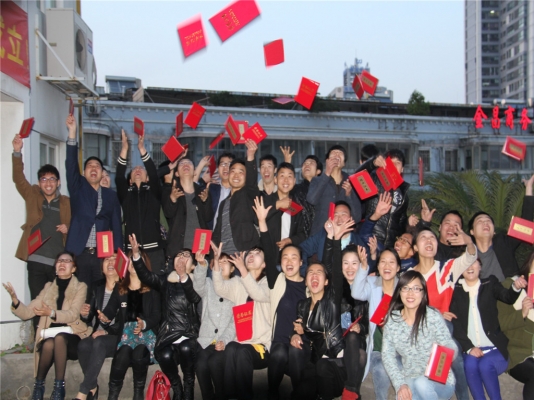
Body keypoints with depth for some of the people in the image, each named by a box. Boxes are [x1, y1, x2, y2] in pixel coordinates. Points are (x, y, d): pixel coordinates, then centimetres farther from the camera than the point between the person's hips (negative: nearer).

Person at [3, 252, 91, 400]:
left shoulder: (80, 287, 5)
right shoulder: (49, 287, 15)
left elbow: (73, 314, -12)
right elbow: (27, 313, 7)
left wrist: (52, 313, -30)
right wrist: (15, 300, -14)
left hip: (71, 336, -2)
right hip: (50, 335, 2)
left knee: (59, 338, -36)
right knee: (49, 344, -33)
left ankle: (59, 386, -28)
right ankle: (39, 384, -13)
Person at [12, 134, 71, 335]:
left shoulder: (67, 203, 8)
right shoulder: (32, 196, 8)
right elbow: (18, 178, -3)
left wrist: (69, 229, -7)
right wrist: (17, 152, -15)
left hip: (59, 263, 0)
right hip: (36, 261, 0)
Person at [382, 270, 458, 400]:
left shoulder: (433, 316, -11)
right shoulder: (392, 319, -3)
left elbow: (451, 348, -9)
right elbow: (387, 355, -3)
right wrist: (400, 384, -15)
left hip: (440, 381, -1)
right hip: (410, 380, 1)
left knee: (422, 383, -31)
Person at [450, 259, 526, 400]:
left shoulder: (490, 284, 9)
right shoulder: (455, 290, 7)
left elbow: (508, 297, -11)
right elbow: (455, 324, 1)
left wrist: (516, 287, -34)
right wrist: (469, 348, -13)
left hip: (495, 348, 0)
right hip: (469, 348, 0)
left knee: (485, 365, -29)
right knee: (470, 364, -29)